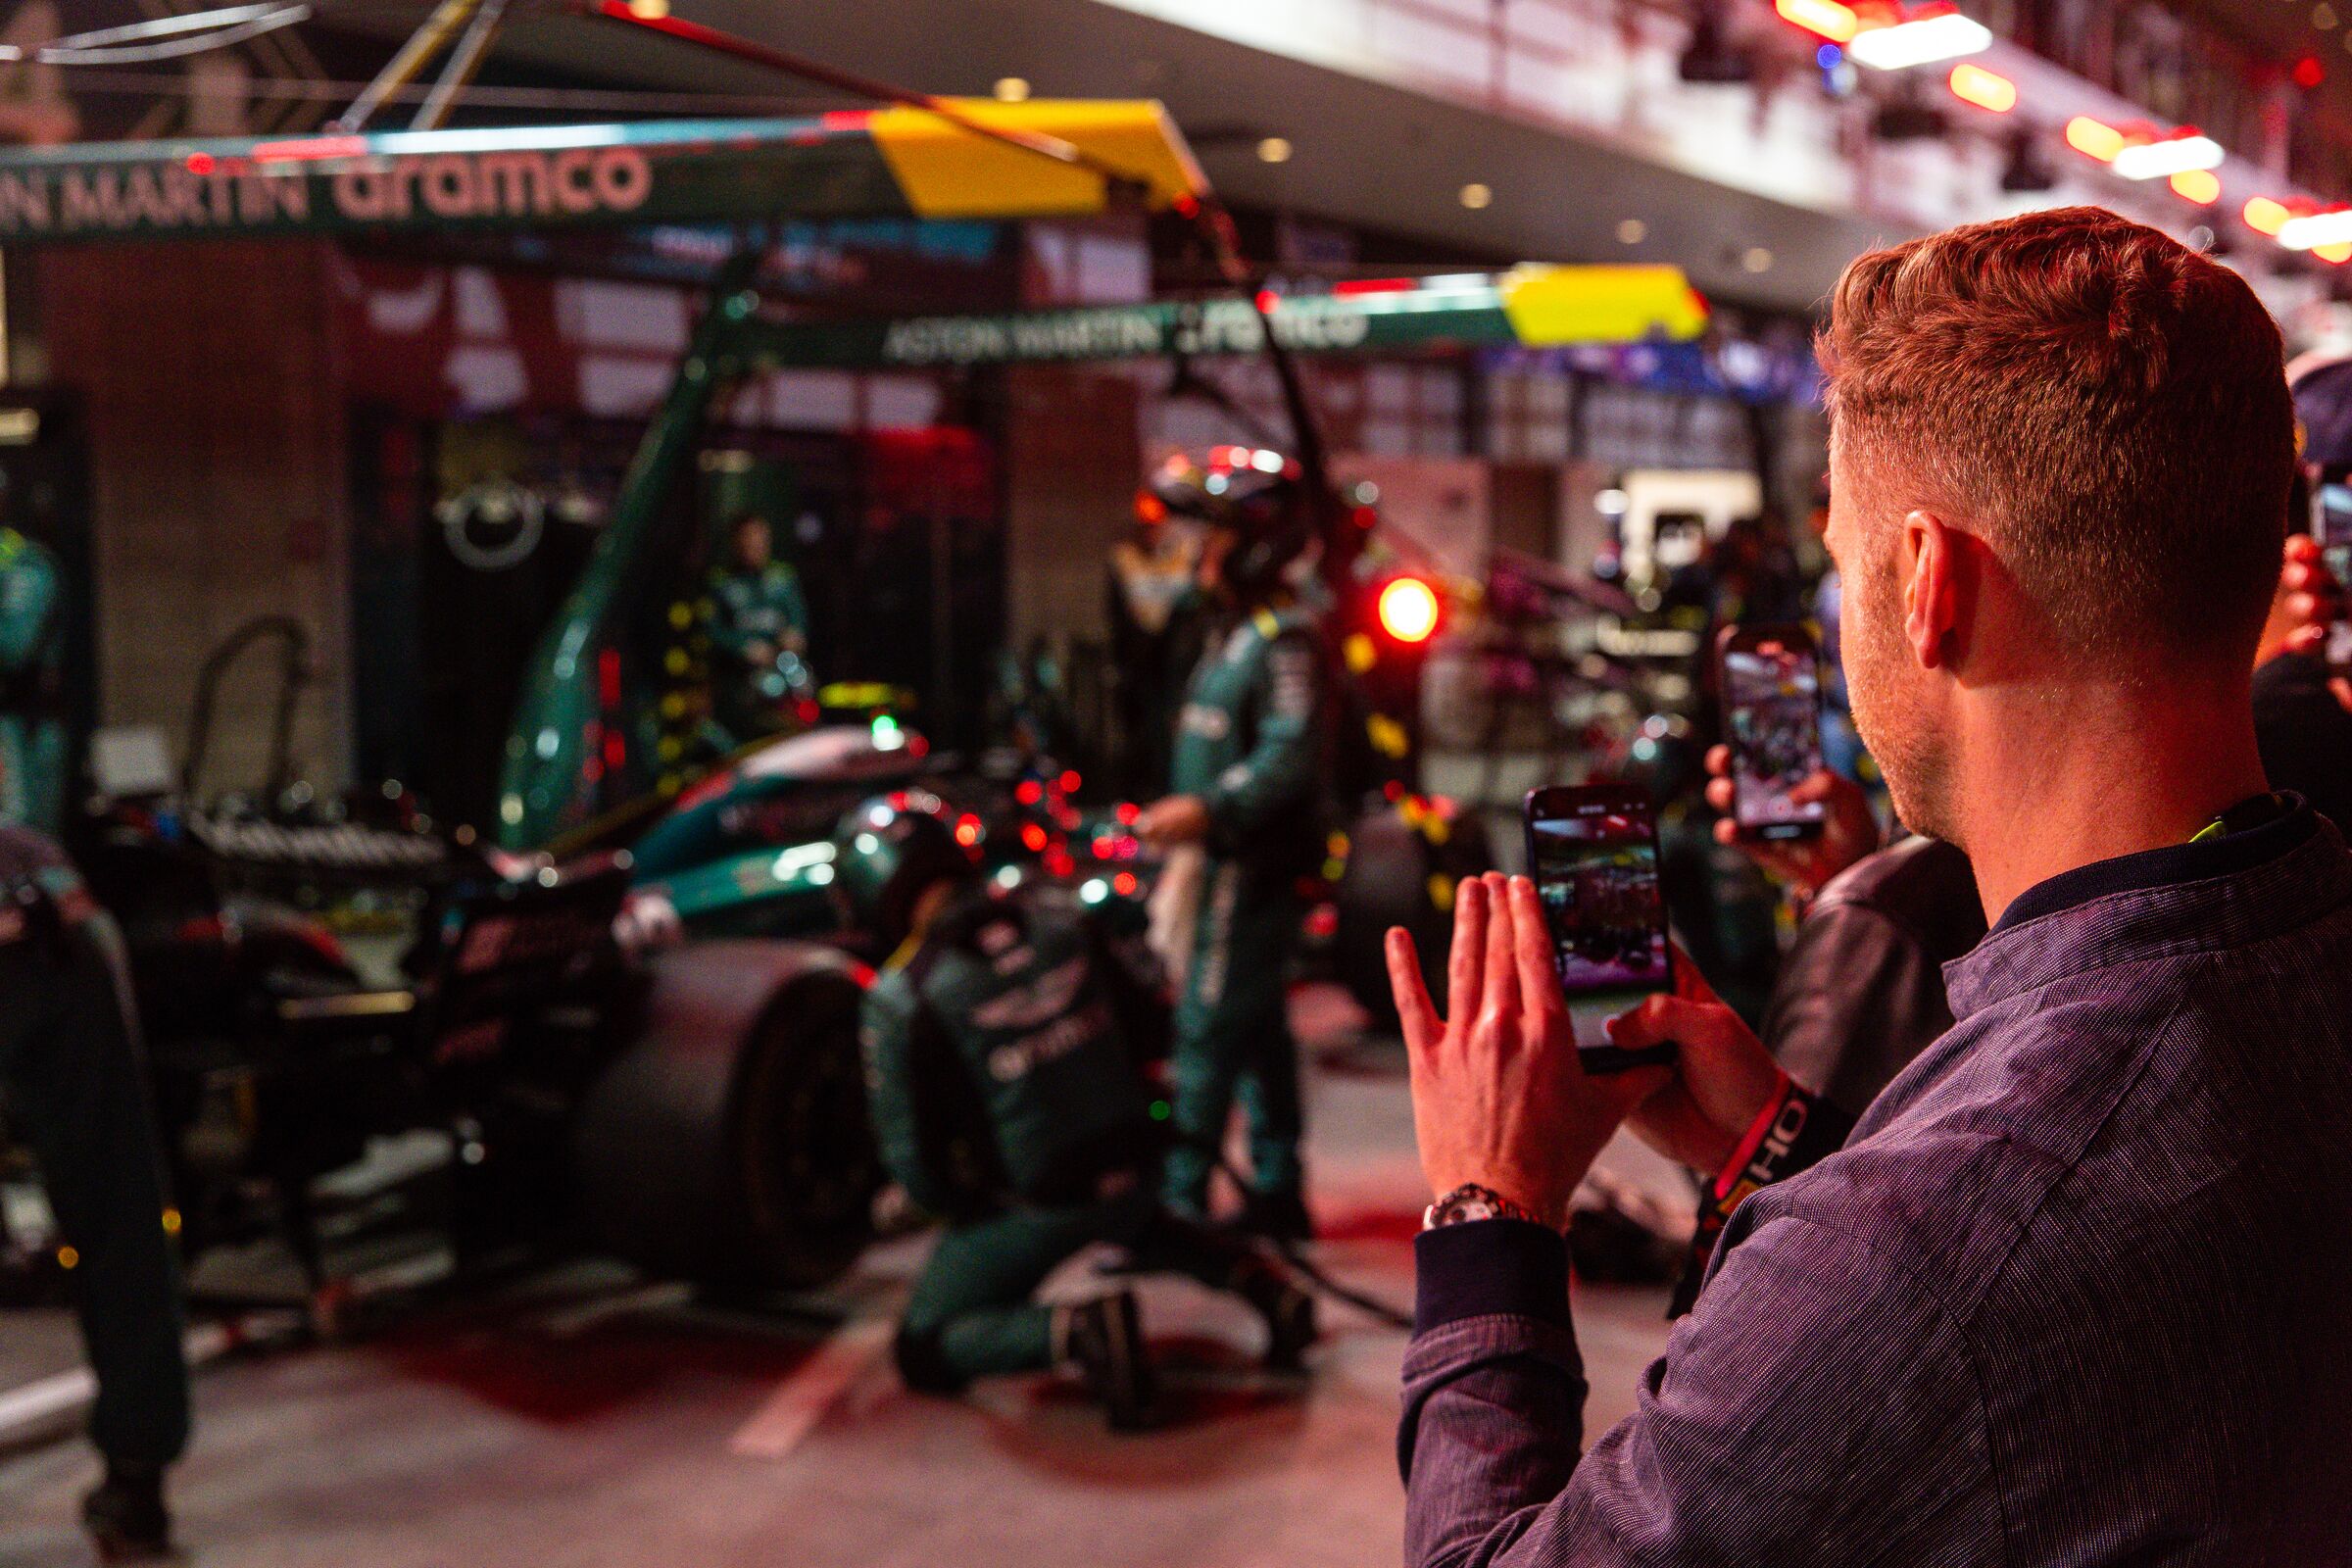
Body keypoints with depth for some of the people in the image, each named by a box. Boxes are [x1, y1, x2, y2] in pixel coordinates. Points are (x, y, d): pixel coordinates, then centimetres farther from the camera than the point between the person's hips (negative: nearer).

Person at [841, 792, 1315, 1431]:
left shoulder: (899, 997, -17)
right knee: (1129, 1217, 41)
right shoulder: (1058, 914, -4)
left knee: (926, 1350, 10)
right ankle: (1253, 1277, 17)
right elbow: (1148, 1000, 11)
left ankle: (1073, 1330, -16)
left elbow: (914, 1156, -13)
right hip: (1134, 1167, 6)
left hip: (1034, 1206, -5)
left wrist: (961, 1207, 7)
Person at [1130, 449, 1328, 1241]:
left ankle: (1182, 1198, -2)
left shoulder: (1285, 635, -16)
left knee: (1209, 1032, -7)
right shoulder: (1235, 628, 16)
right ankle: (1277, 1195, 23)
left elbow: (1292, 753, -26)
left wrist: (1208, 809, -31)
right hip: (1226, 863, 10)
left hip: (1253, 870, -10)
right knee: (1259, 1034, 15)